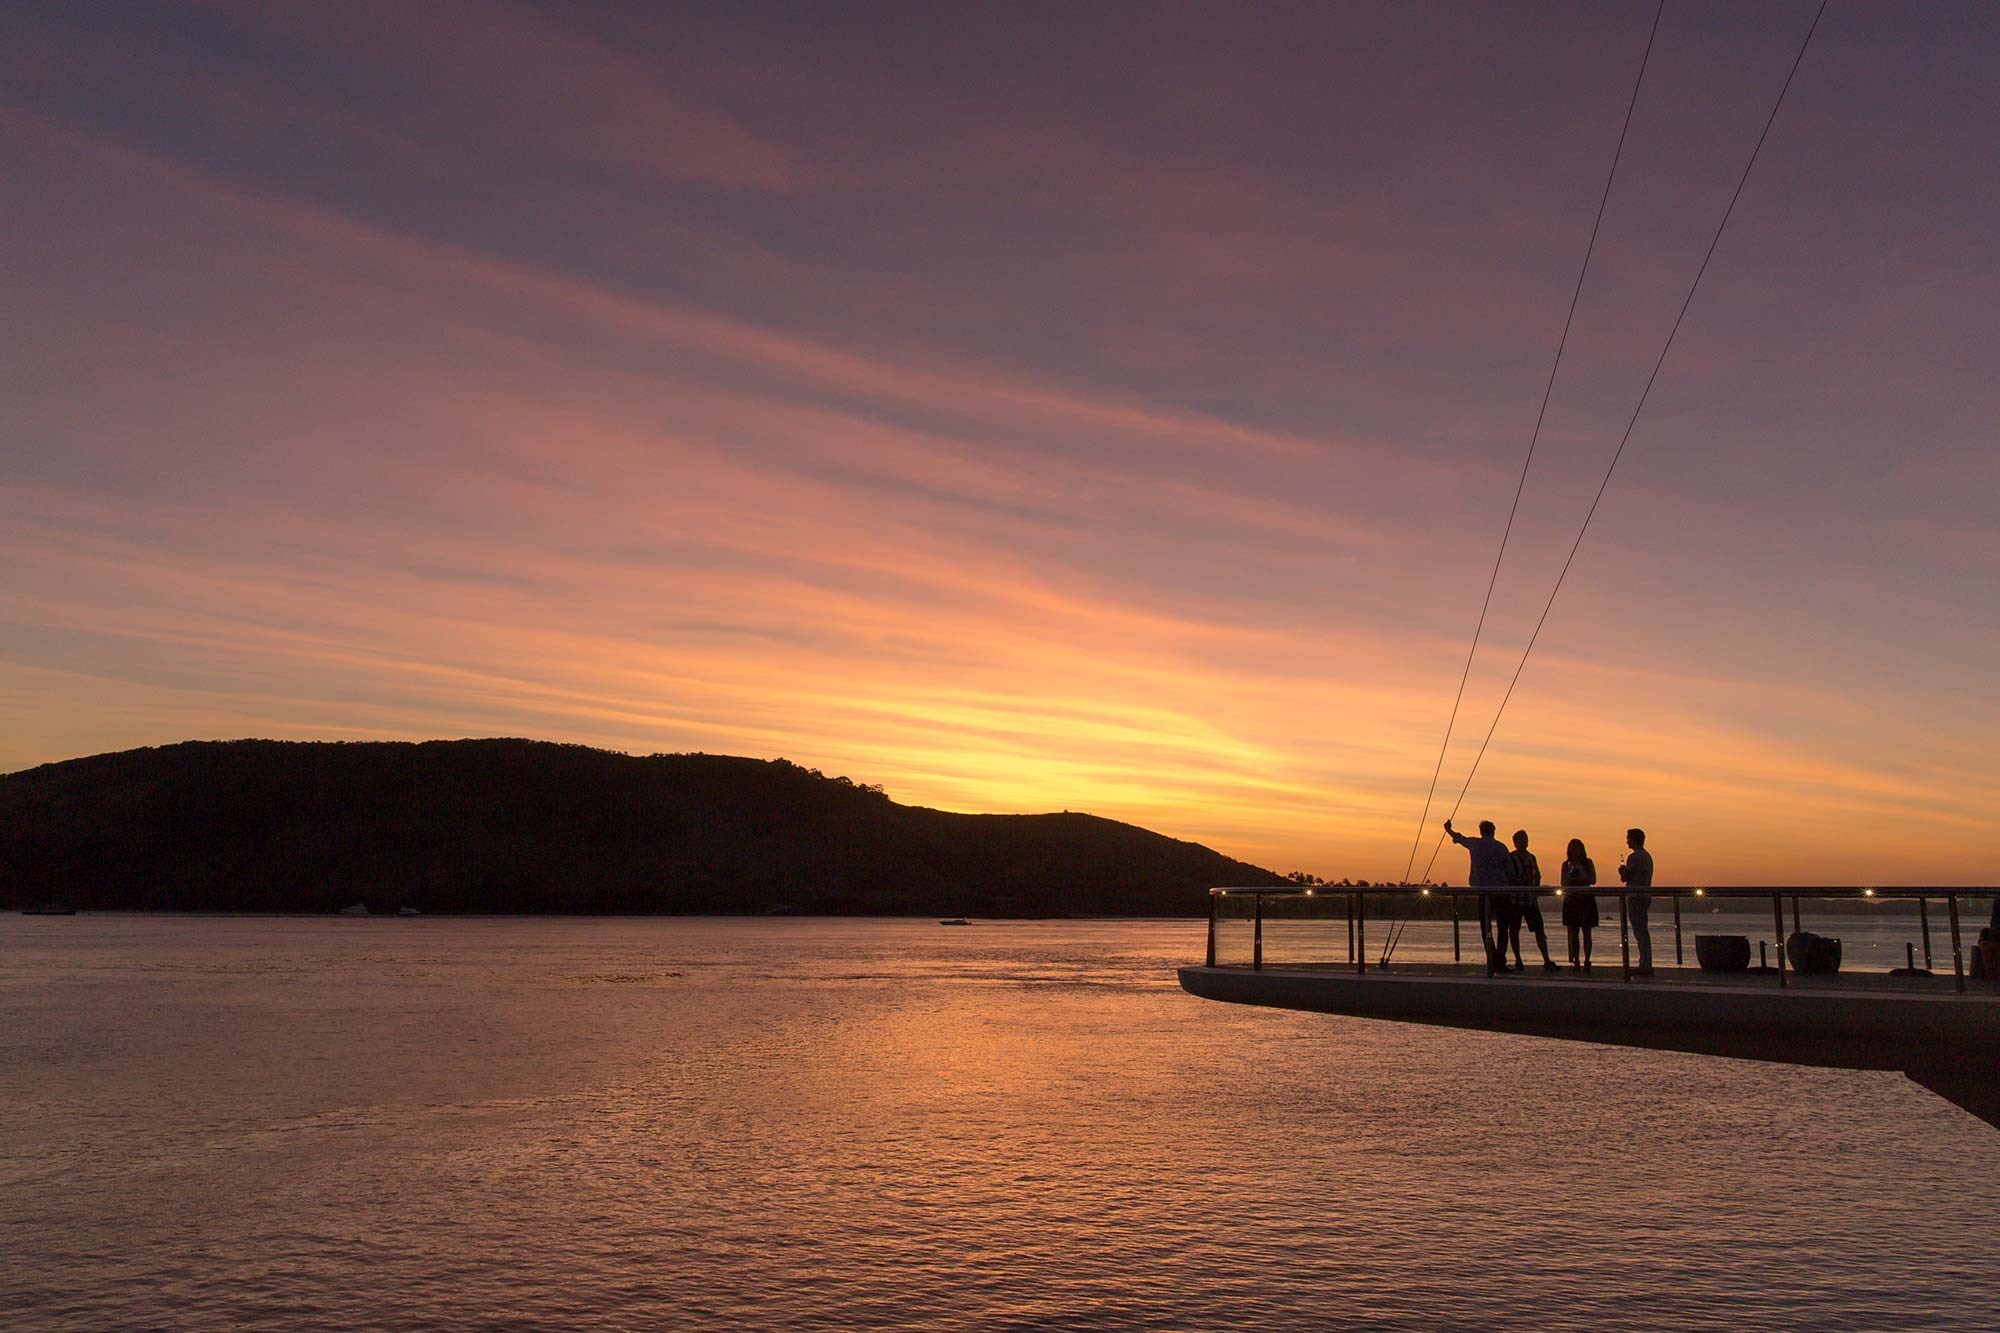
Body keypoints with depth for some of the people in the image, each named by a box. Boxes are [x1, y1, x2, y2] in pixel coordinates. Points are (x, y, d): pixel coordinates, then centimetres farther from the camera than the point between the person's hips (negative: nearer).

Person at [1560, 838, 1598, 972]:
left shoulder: (1588, 862, 5)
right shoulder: (1566, 864, 8)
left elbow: (1593, 880, -2)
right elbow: (1563, 883, 5)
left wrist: (1575, 879, -14)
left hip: (1586, 899, -1)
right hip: (1571, 900, 1)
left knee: (1586, 932, -3)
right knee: (1573, 933, 0)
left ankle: (1587, 961, 0)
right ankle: (1576, 962, 4)